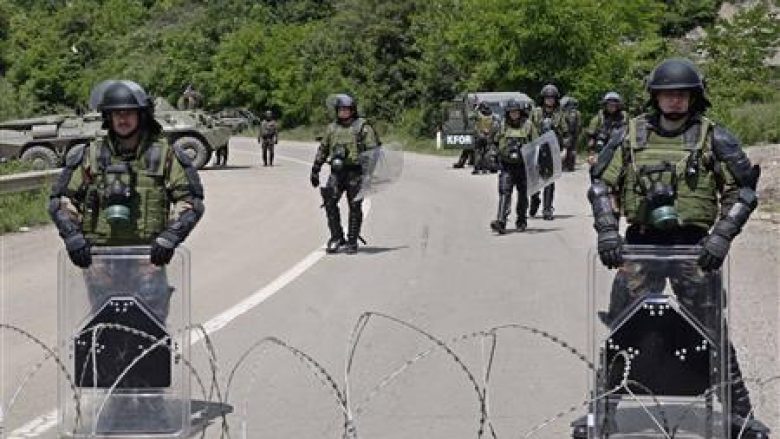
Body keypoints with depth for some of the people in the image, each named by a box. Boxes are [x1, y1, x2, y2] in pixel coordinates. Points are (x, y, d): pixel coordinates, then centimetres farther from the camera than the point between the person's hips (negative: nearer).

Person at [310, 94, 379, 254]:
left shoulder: (363, 127, 0)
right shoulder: (332, 128, 15)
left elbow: (373, 149, -5)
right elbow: (322, 149, 22)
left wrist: (369, 169, -16)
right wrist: (315, 170, 20)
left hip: (355, 172, -4)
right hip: (337, 172, 4)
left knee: (355, 207, 0)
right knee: (330, 202, -9)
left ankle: (352, 242, 8)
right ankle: (337, 238, 1)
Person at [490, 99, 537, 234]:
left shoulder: (528, 125, 0)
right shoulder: (504, 126, 6)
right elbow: (499, 143, 20)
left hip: (523, 165, -1)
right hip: (507, 165, 1)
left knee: (523, 194, 10)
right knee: (504, 192, -12)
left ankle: (521, 221, 25)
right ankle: (501, 222, -21)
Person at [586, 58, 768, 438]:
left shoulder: (713, 137, 1)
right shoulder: (630, 135, 5)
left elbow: (742, 190, 1)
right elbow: (602, 184, 8)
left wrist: (722, 235, -11)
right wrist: (607, 231, -6)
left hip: (692, 245, -2)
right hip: (640, 242, 2)